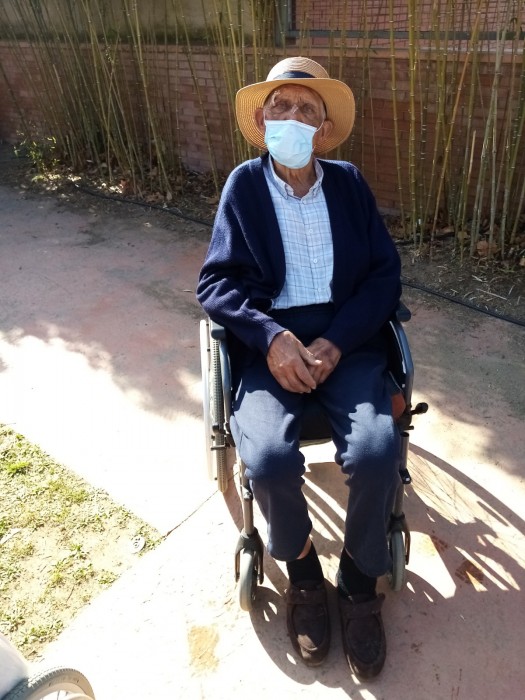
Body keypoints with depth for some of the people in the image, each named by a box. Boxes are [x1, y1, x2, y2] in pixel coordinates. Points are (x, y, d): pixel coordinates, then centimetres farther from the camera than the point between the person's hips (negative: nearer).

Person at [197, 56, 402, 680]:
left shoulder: (349, 183, 10)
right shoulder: (243, 185, 6)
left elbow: (385, 275, 4)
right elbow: (214, 283, 0)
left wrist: (335, 342, -12)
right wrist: (272, 337, -17)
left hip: (344, 339, 2)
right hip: (269, 343, -1)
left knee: (377, 454, -24)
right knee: (269, 460, -26)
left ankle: (359, 581, 8)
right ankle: (302, 570, 9)